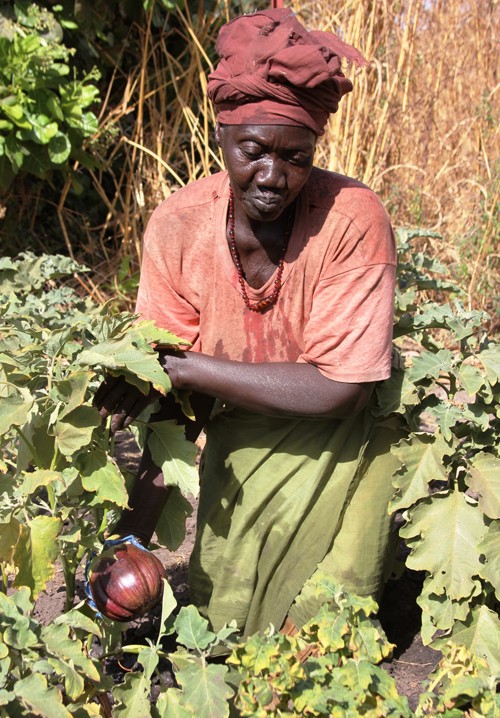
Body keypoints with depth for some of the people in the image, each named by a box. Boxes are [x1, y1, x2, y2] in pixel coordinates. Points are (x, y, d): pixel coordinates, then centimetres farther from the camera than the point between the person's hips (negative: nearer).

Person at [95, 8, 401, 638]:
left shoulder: (352, 220, -28)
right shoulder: (176, 226, -18)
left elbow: (337, 389, -28)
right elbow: (174, 401, -11)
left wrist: (184, 366, -29)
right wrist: (133, 536, -19)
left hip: (331, 446, -2)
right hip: (234, 444, 3)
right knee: (217, 615, 14)